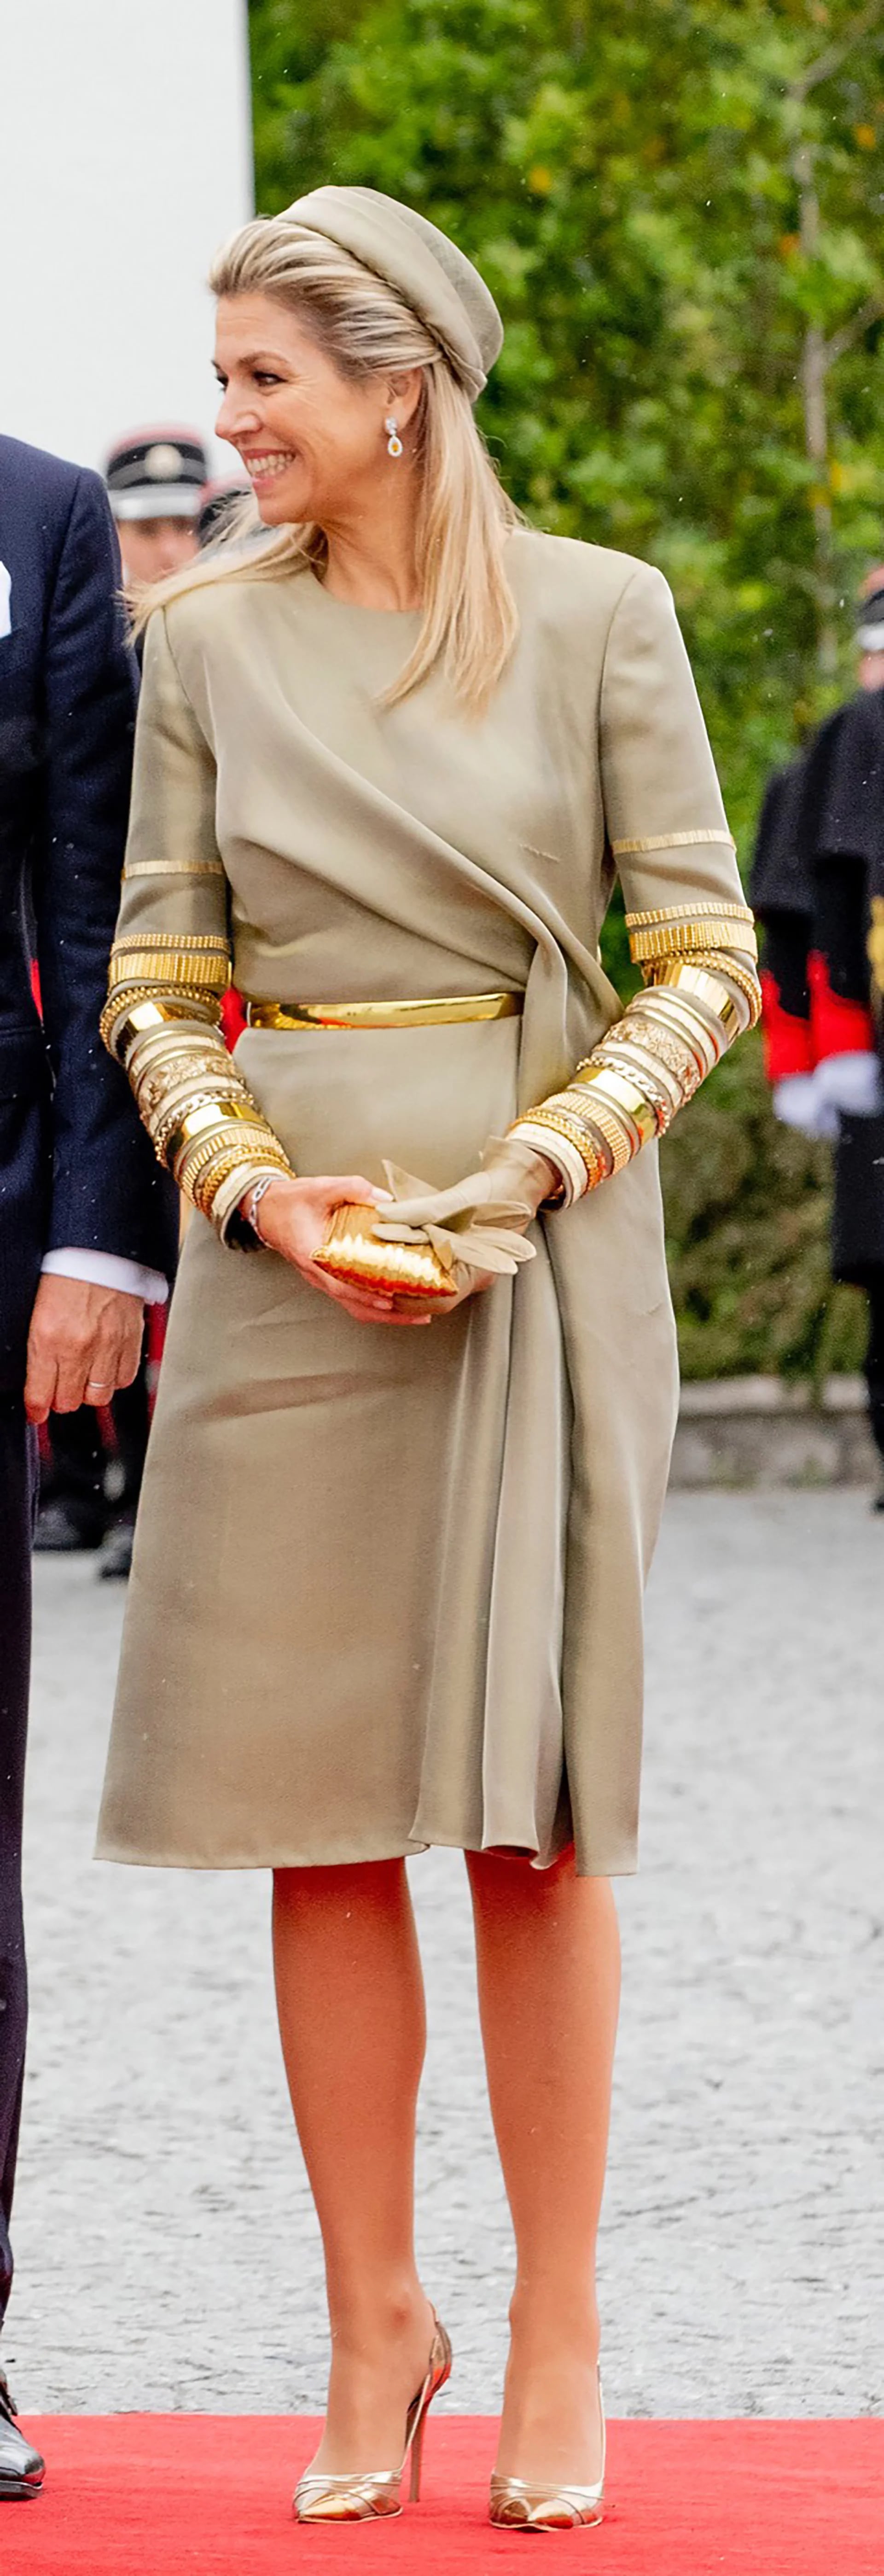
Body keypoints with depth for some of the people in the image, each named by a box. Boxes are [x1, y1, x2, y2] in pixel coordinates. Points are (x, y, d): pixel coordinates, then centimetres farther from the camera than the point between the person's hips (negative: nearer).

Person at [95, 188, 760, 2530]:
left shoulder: (596, 617, -1)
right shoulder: (210, 637, 5)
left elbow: (705, 957, 0)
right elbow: (156, 980, 8)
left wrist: (529, 1174, -11)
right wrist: (264, 1191, -8)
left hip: (539, 1258, -2)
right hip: (288, 1259, 2)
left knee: (531, 1817, 0)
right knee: (321, 1822, 3)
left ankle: (556, 2338, 10)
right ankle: (375, 2328, 14)